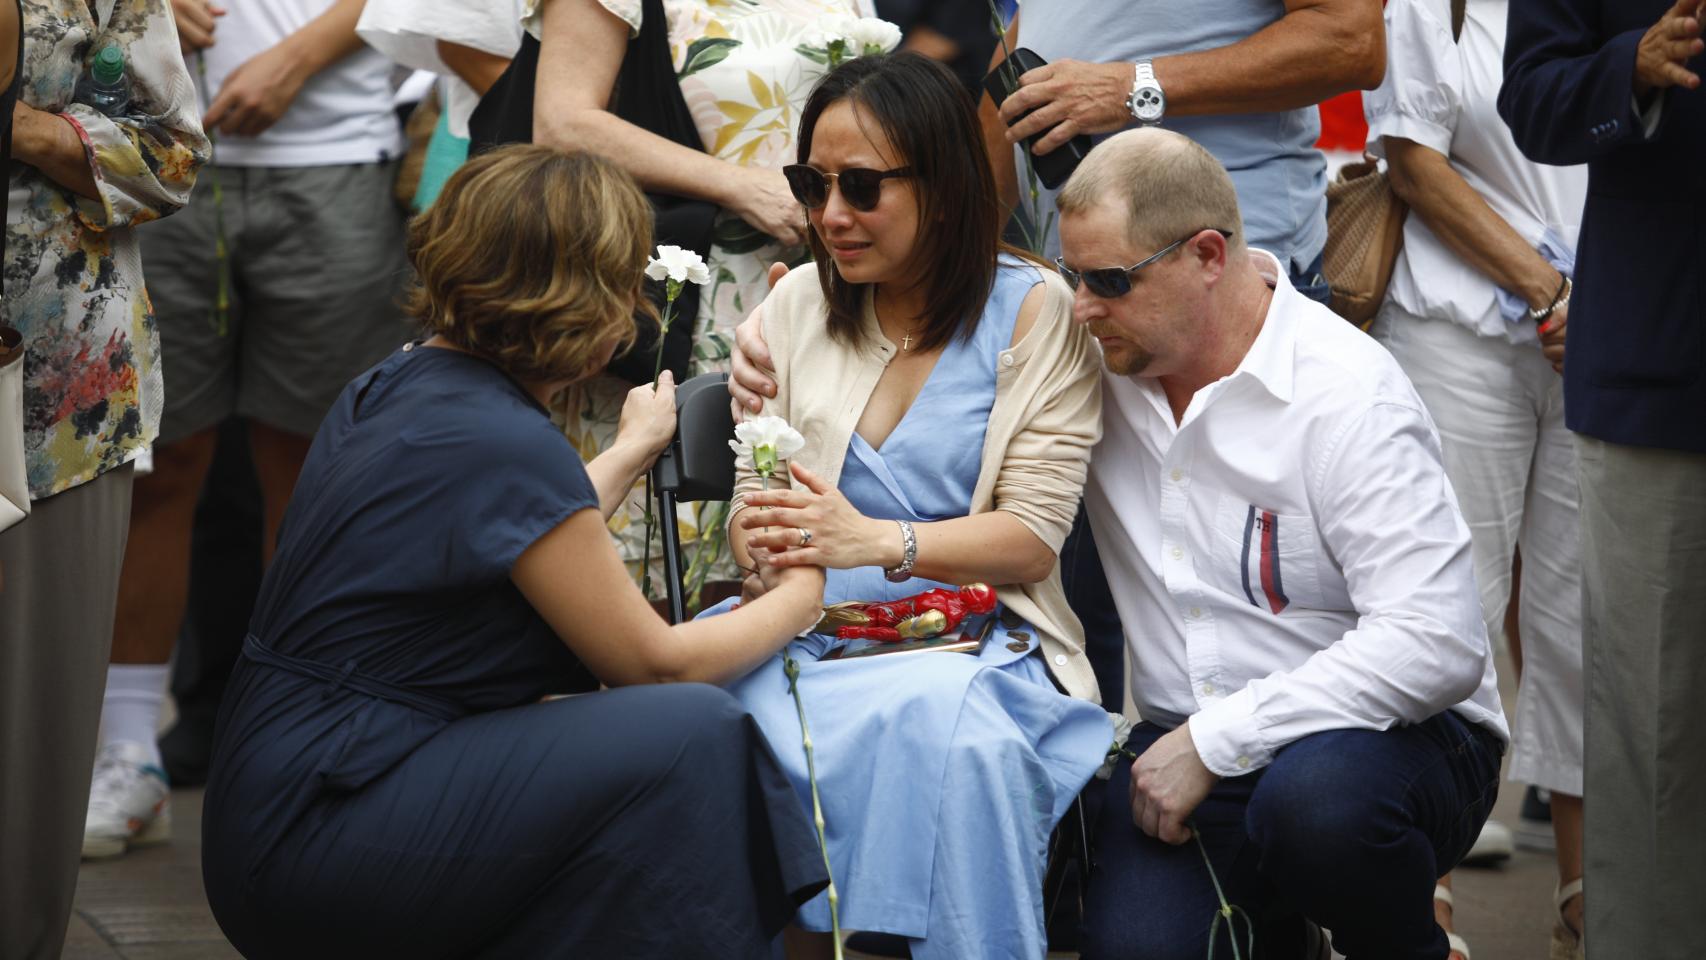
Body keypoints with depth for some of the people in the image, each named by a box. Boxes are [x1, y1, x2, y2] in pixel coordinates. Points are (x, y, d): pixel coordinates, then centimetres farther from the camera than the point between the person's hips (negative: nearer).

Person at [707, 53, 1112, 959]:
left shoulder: (1032, 310, 2)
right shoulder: (795, 306, 14)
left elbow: (1032, 537, -3)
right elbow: (749, 504, 14)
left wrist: (877, 541, -18)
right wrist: (764, 542, -11)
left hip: (975, 640, -3)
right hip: (812, 634, 3)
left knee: (930, 719, -38)